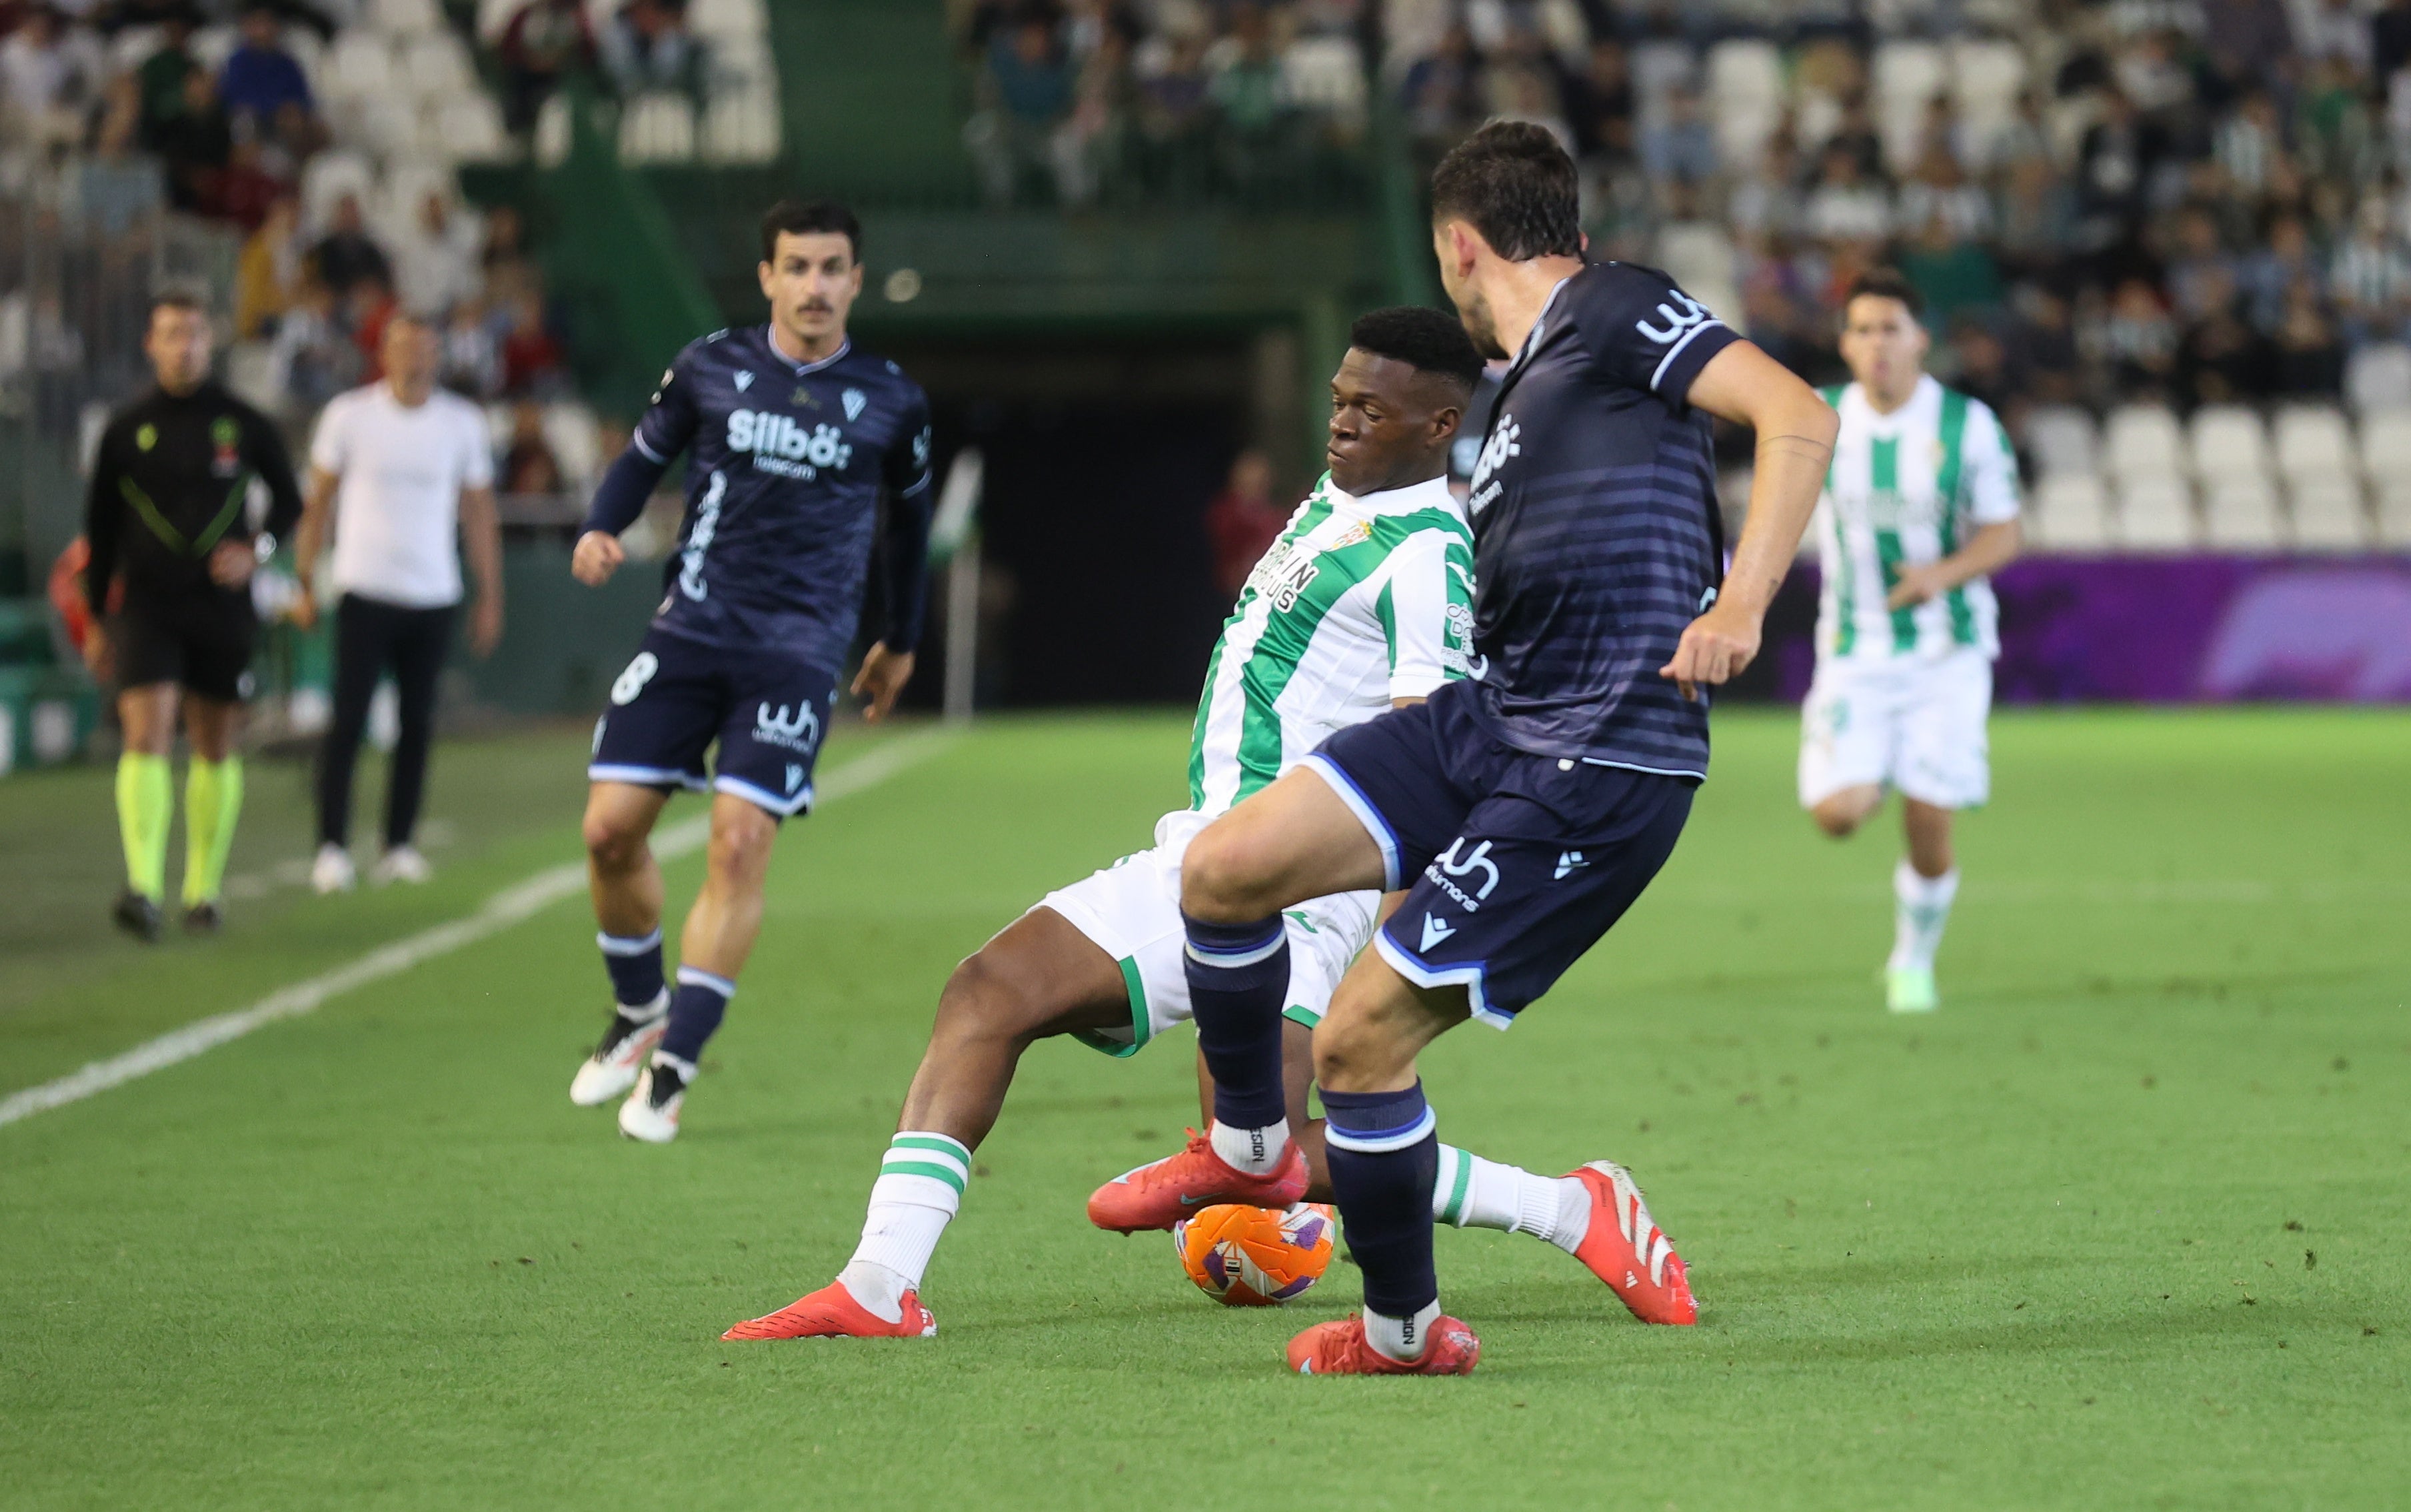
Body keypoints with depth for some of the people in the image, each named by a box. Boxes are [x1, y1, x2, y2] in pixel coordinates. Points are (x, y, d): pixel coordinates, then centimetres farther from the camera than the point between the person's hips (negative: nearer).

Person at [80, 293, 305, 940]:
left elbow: (288, 499, 14)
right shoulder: (126, 430, 3)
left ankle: (203, 889, 18)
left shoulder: (244, 424, 3)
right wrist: (96, 620, 10)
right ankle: (143, 888, -24)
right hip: (148, 608, -1)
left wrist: (256, 548, -6)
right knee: (146, 738, -16)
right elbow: (100, 528, 10)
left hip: (223, 607, 1)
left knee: (217, 751, 6)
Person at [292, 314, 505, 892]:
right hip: (365, 591, -2)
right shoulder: (349, 415, 0)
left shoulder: (462, 423, 6)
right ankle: (332, 849, -7)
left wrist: (490, 596, 9)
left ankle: (399, 847, 11)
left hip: (433, 599, 2)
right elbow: (318, 503, 7)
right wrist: (306, 582, 3)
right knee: (348, 720, -9)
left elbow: (478, 514, 12)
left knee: (418, 726, 4)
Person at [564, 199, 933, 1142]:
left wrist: (901, 641, 27)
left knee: (741, 843, -14)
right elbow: (645, 457, 15)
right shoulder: (710, 371, 3)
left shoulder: (890, 402, 3)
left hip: (798, 651, -2)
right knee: (611, 826, -5)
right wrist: (601, 529, -6)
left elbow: (908, 517, 18)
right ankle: (639, 1013, 21)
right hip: (692, 630, 2)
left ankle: (674, 1066, -6)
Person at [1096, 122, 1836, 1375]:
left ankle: (1403, 1331, 13)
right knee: (1224, 868, -2)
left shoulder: (1612, 311, -6)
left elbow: (1799, 418, -18)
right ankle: (1250, 1148, 21)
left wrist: (1738, 610, -27)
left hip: (1596, 775, -8)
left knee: (1361, 1034, -8)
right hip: (1483, 721, 8)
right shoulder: (1523, 389, 22)